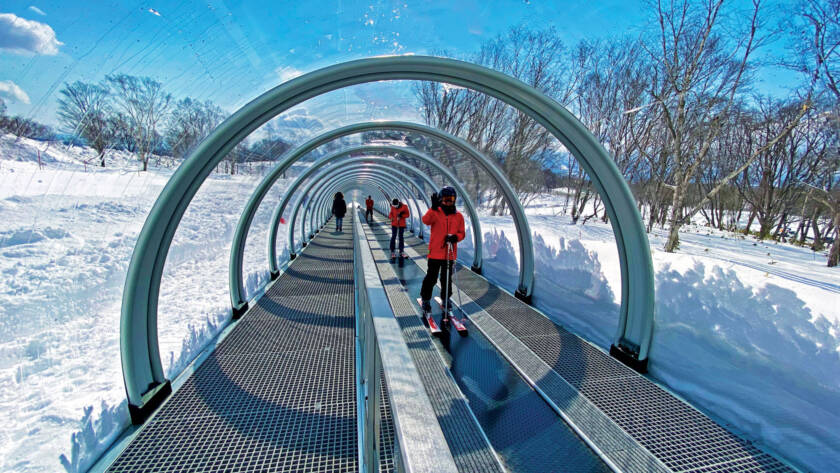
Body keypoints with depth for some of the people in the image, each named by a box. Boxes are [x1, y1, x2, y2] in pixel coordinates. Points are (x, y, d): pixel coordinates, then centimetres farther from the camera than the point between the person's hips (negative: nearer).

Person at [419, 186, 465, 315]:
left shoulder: (458, 216, 5)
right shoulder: (435, 212, -5)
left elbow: (462, 233, 8)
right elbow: (426, 220, -25)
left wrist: (456, 237, -14)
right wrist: (433, 208, -39)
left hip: (450, 253, 3)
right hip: (435, 252, -3)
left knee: (446, 278, 15)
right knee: (431, 277, 5)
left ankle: (445, 298, 34)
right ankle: (425, 299, 24)